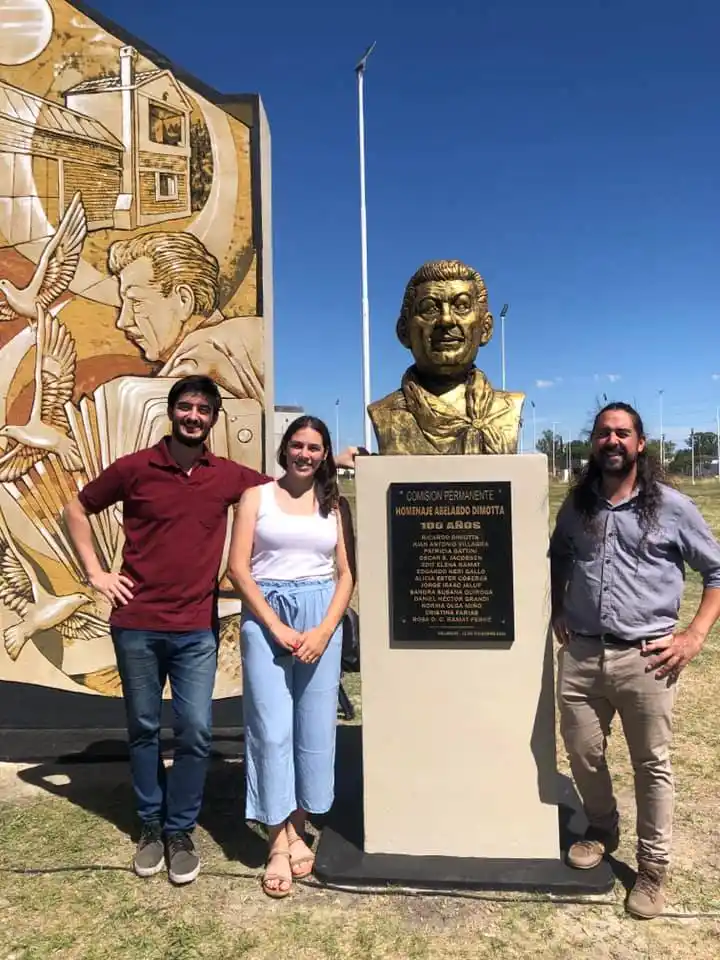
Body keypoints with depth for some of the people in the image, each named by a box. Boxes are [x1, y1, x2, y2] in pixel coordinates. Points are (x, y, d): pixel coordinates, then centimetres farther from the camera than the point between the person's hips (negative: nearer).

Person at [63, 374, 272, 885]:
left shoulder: (229, 475, 0)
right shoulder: (134, 468, -3)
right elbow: (76, 509, 9)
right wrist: (96, 572, 2)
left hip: (197, 629, 1)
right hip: (136, 625, 0)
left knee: (196, 732, 1)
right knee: (143, 729, 12)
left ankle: (180, 831, 22)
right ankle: (151, 825, 31)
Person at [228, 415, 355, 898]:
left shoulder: (336, 504, 9)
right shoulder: (257, 496, 4)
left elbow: (347, 573, 5)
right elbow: (238, 567, -3)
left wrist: (325, 630, -8)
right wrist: (276, 626, -11)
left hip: (322, 617, 2)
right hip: (265, 617, -2)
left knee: (315, 727, 6)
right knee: (272, 729, -2)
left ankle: (298, 829, 23)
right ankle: (278, 843, 11)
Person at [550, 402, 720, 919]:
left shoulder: (672, 506, -3)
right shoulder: (576, 505, 7)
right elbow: (557, 559, 22)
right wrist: (557, 612, 10)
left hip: (646, 657, -3)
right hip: (581, 654, 3)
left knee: (652, 766, 10)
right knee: (583, 755, 15)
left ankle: (653, 868, 29)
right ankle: (602, 830, 42)